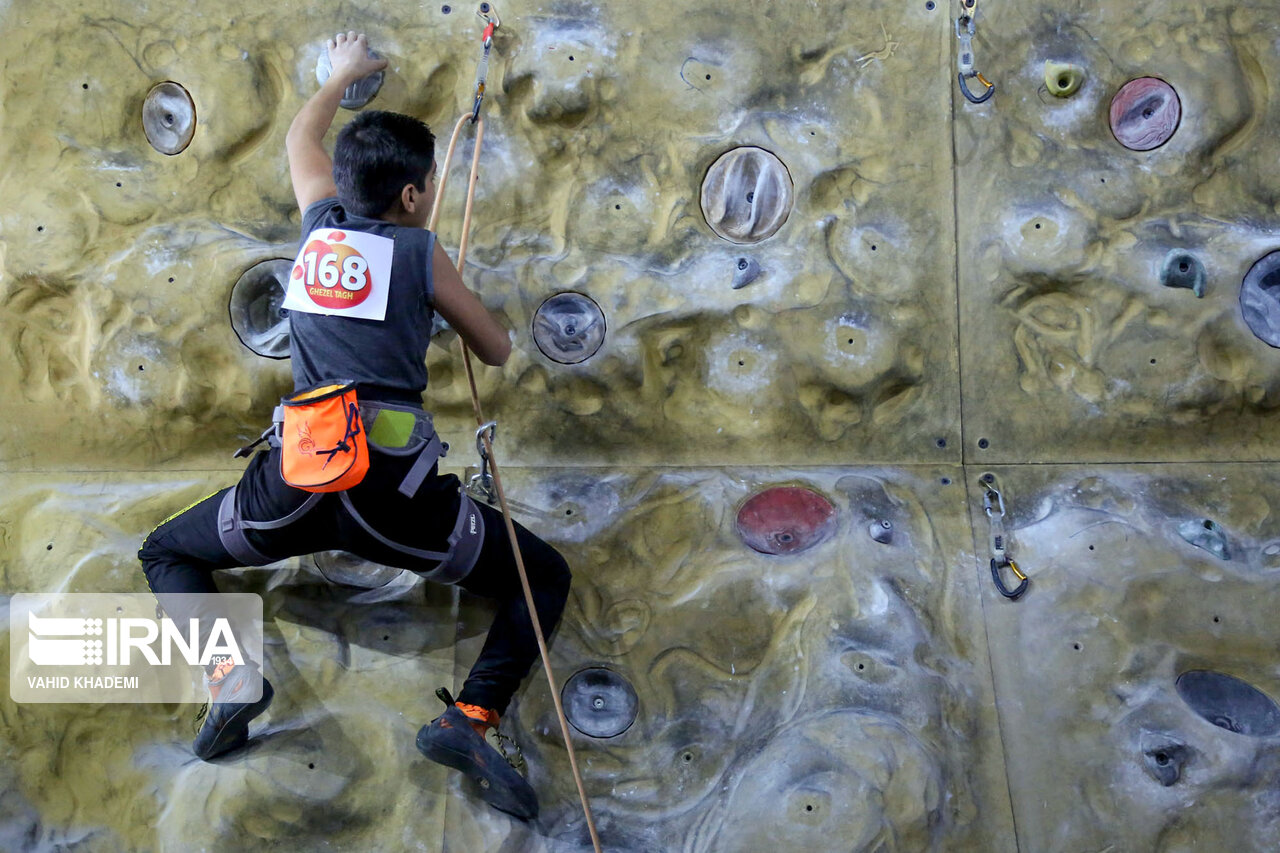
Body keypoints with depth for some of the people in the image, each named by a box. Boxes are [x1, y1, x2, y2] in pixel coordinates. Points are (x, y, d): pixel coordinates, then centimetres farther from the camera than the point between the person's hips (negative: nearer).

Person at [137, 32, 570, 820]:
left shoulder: (321, 223, 15)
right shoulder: (421, 252, 5)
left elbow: (302, 137, 38)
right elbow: (497, 352, 17)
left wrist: (345, 73, 55)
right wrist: (451, 305, 37)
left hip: (296, 480, 3)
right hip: (394, 491, -3)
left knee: (166, 553, 30)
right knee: (545, 577, 15)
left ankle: (228, 674, 1)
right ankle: (471, 717, -7)